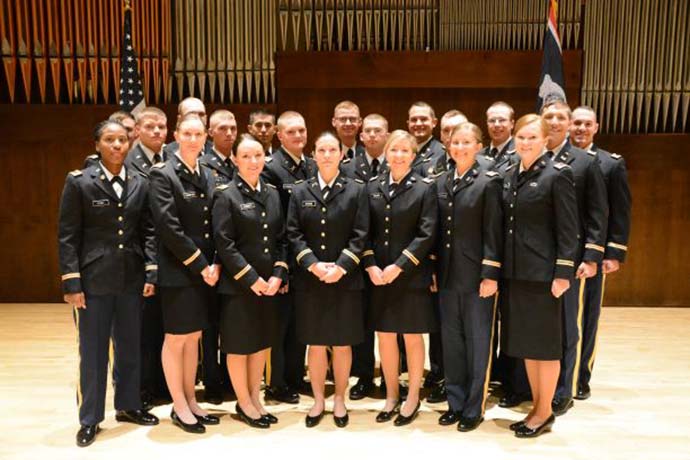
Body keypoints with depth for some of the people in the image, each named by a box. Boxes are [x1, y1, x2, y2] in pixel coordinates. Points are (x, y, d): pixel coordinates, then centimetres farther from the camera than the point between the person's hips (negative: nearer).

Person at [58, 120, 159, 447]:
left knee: (130, 347, 14)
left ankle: (128, 406, 32)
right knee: (92, 351, 7)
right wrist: (72, 283, -11)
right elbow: (67, 236, -6)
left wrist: (151, 273, -2)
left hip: (131, 279, 3)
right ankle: (90, 419, 22)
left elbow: (148, 232, 6)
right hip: (93, 279, -3)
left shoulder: (140, 184, 7)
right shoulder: (78, 181, -2)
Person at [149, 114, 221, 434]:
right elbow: (169, 227, -16)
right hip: (178, 271, -6)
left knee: (193, 337, 15)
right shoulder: (162, 174, -9)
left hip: (205, 269, 6)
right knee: (176, 339, 6)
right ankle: (179, 408, 20)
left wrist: (215, 263, -4)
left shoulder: (207, 175, 10)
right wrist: (201, 265, -15)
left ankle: (191, 401, 28)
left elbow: (215, 225, 8)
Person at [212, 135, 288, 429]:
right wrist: (251, 279, -16)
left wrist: (278, 275, -5)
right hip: (238, 284, -5)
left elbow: (282, 239, 7)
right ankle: (244, 403, 24)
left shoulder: (272, 193, 8)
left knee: (263, 341, 15)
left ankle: (255, 398, 31)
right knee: (239, 344, 7)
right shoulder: (226, 194, -8)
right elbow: (224, 244, -14)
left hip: (270, 283, 6)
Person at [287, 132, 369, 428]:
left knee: (342, 344, 8)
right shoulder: (300, 192, 6)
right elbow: (293, 234, 0)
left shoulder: (357, 190, 2)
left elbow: (360, 236, -4)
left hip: (345, 280, -1)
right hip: (309, 280, 1)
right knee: (315, 344, 10)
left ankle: (339, 399, 26)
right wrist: (313, 264, -13)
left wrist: (341, 267, -15)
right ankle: (318, 400, 26)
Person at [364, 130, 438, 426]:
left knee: (412, 336, 8)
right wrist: (371, 266, -8)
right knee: (384, 336, 11)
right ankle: (391, 396, 29)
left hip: (411, 275, -3)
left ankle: (413, 398, 25)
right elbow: (366, 232, 5)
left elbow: (426, 235, -10)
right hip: (378, 275, 4)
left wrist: (398, 266, -16)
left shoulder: (425, 188, -4)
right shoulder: (373, 187, 6)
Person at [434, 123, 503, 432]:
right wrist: (432, 270, 7)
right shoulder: (440, 182, 10)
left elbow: (493, 233, -9)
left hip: (477, 275, -5)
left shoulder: (489, 182, -6)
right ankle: (455, 402, 26)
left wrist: (490, 275, -13)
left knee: (478, 342, 6)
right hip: (447, 275, 5)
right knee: (451, 341, 12)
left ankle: (475, 408, 20)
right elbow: (437, 230, 11)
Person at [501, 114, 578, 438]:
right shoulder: (508, 175, 10)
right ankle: (536, 407, 28)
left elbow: (568, 230, -10)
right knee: (525, 342, 14)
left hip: (542, 271, -6)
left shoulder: (558, 174, -8)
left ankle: (545, 412, 21)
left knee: (544, 342, 5)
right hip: (514, 271, 7)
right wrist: (498, 269, 9)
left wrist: (563, 274, -15)